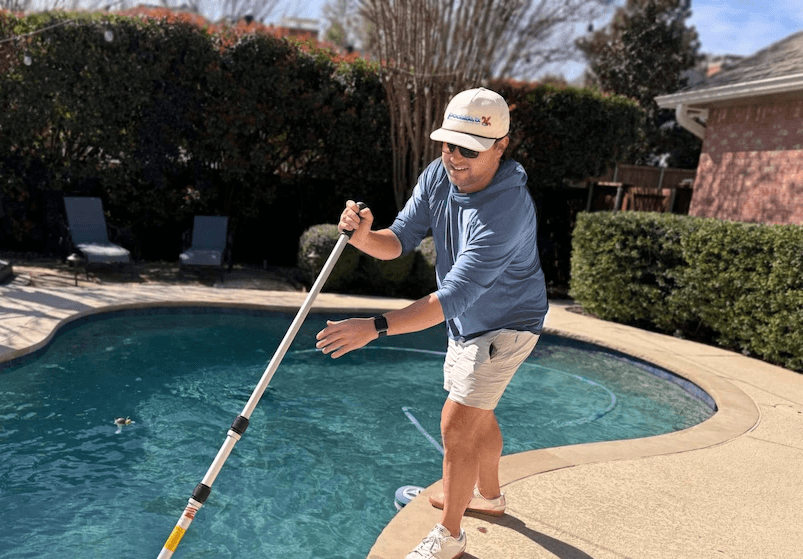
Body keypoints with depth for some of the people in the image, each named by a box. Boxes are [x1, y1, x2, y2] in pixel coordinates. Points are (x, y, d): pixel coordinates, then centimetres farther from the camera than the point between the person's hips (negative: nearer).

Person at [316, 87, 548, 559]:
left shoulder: (507, 209, -36)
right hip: (467, 321, 8)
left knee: (457, 424, -7)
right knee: (475, 413, 22)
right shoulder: (439, 176, -12)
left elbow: (455, 295, -40)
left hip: (505, 325, -8)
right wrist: (366, 235, -35)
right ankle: (488, 494, 47)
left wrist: (376, 327, -44)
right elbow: (399, 241, -11)